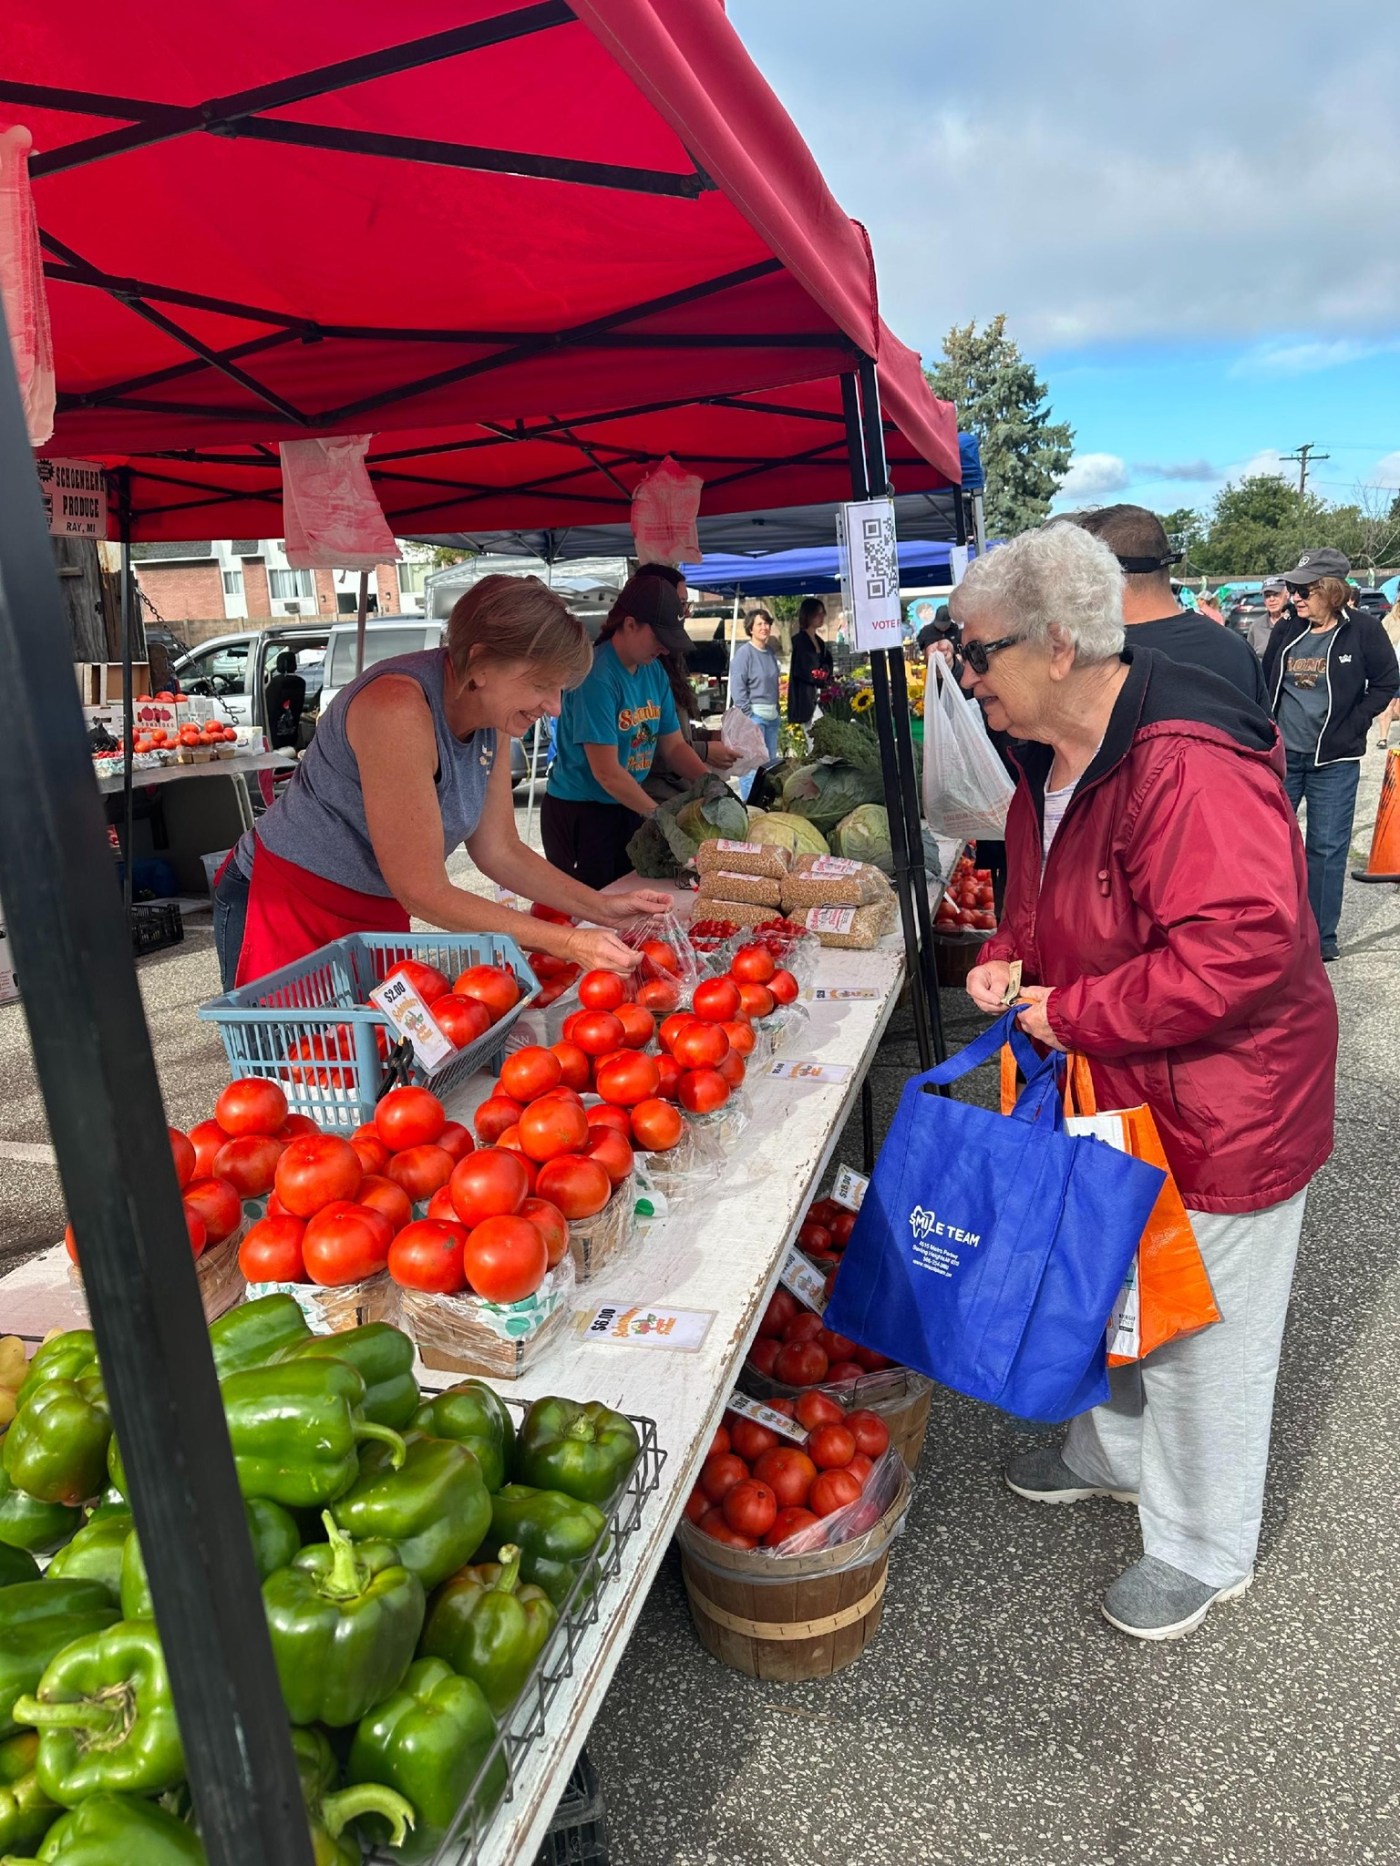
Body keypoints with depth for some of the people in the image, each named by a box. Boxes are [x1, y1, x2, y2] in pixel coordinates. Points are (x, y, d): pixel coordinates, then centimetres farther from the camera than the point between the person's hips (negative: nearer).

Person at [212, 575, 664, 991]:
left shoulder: (490, 716, -5)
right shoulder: (398, 707, -30)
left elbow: (499, 850, 3)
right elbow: (423, 891, -28)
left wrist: (600, 907, -8)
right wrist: (564, 943, -28)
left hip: (380, 916, 7)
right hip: (288, 912, -7)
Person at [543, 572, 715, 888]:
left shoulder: (655, 672, 2)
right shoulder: (597, 676, -21)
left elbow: (674, 746, 7)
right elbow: (607, 772, -24)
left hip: (628, 809, 8)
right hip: (579, 814, -7)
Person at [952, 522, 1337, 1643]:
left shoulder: (1189, 763, -29)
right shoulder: (1057, 753, 3)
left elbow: (1246, 945, -36)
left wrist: (1075, 1014, -27)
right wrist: (1011, 954, -3)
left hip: (1216, 1105, -9)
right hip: (1108, 1088, 9)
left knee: (1198, 1331, 10)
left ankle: (1201, 1551, 35)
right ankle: (1117, 1452, 52)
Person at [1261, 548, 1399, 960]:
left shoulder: (1364, 630, -7)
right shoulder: (1286, 631, 3)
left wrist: (1350, 725, -11)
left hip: (1333, 760, -3)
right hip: (1282, 755, 3)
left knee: (1327, 847, 4)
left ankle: (1321, 935, 15)